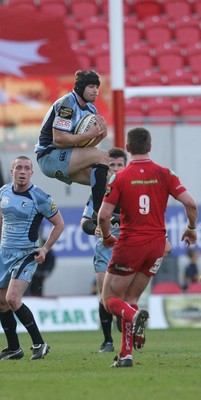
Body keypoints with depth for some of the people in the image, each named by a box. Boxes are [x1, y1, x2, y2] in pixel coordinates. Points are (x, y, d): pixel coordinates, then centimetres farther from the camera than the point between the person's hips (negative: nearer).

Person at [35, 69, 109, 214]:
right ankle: (99, 212, -27)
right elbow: (58, 140, -23)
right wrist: (89, 134, -24)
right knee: (102, 155, -22)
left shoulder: (91, 110, 12)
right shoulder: (67, 104, -16)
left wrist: (100, 135, -8)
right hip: (50, 155, -10)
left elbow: (84, 145, 11)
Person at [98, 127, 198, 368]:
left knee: (110, 299, 8)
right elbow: (190, 203, -8)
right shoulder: (164, 174, -1)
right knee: (130, 300, 17)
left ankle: (134, 317, -25)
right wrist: (191, 228, 10)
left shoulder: (120, 178, -8)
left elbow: (103, 215, -14)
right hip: (156, 244, 4)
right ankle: (126, 355, 7)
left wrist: (107, 237, 5)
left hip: (130, 245, -4)